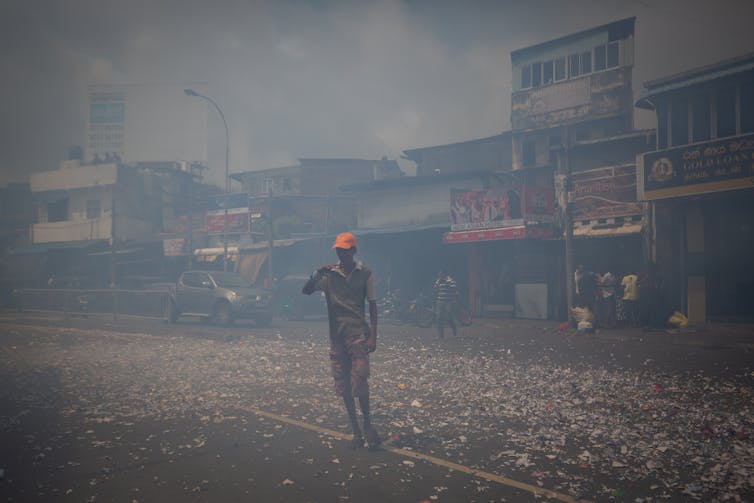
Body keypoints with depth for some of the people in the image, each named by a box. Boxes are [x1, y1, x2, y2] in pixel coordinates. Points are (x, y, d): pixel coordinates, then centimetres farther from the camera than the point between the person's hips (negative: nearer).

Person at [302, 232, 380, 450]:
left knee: (359, 382, -9)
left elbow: (372, 305, 3)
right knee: (343, 385, 6)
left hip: (358, 334, -3)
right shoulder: (329, 274, 7)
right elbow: (305, 291, 5)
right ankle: (356, 432, 16)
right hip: (337, 336, 3)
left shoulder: (365, 274, 2)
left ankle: (368, 425, 12)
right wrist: (315, 276, -14)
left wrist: (373, 336, -3)